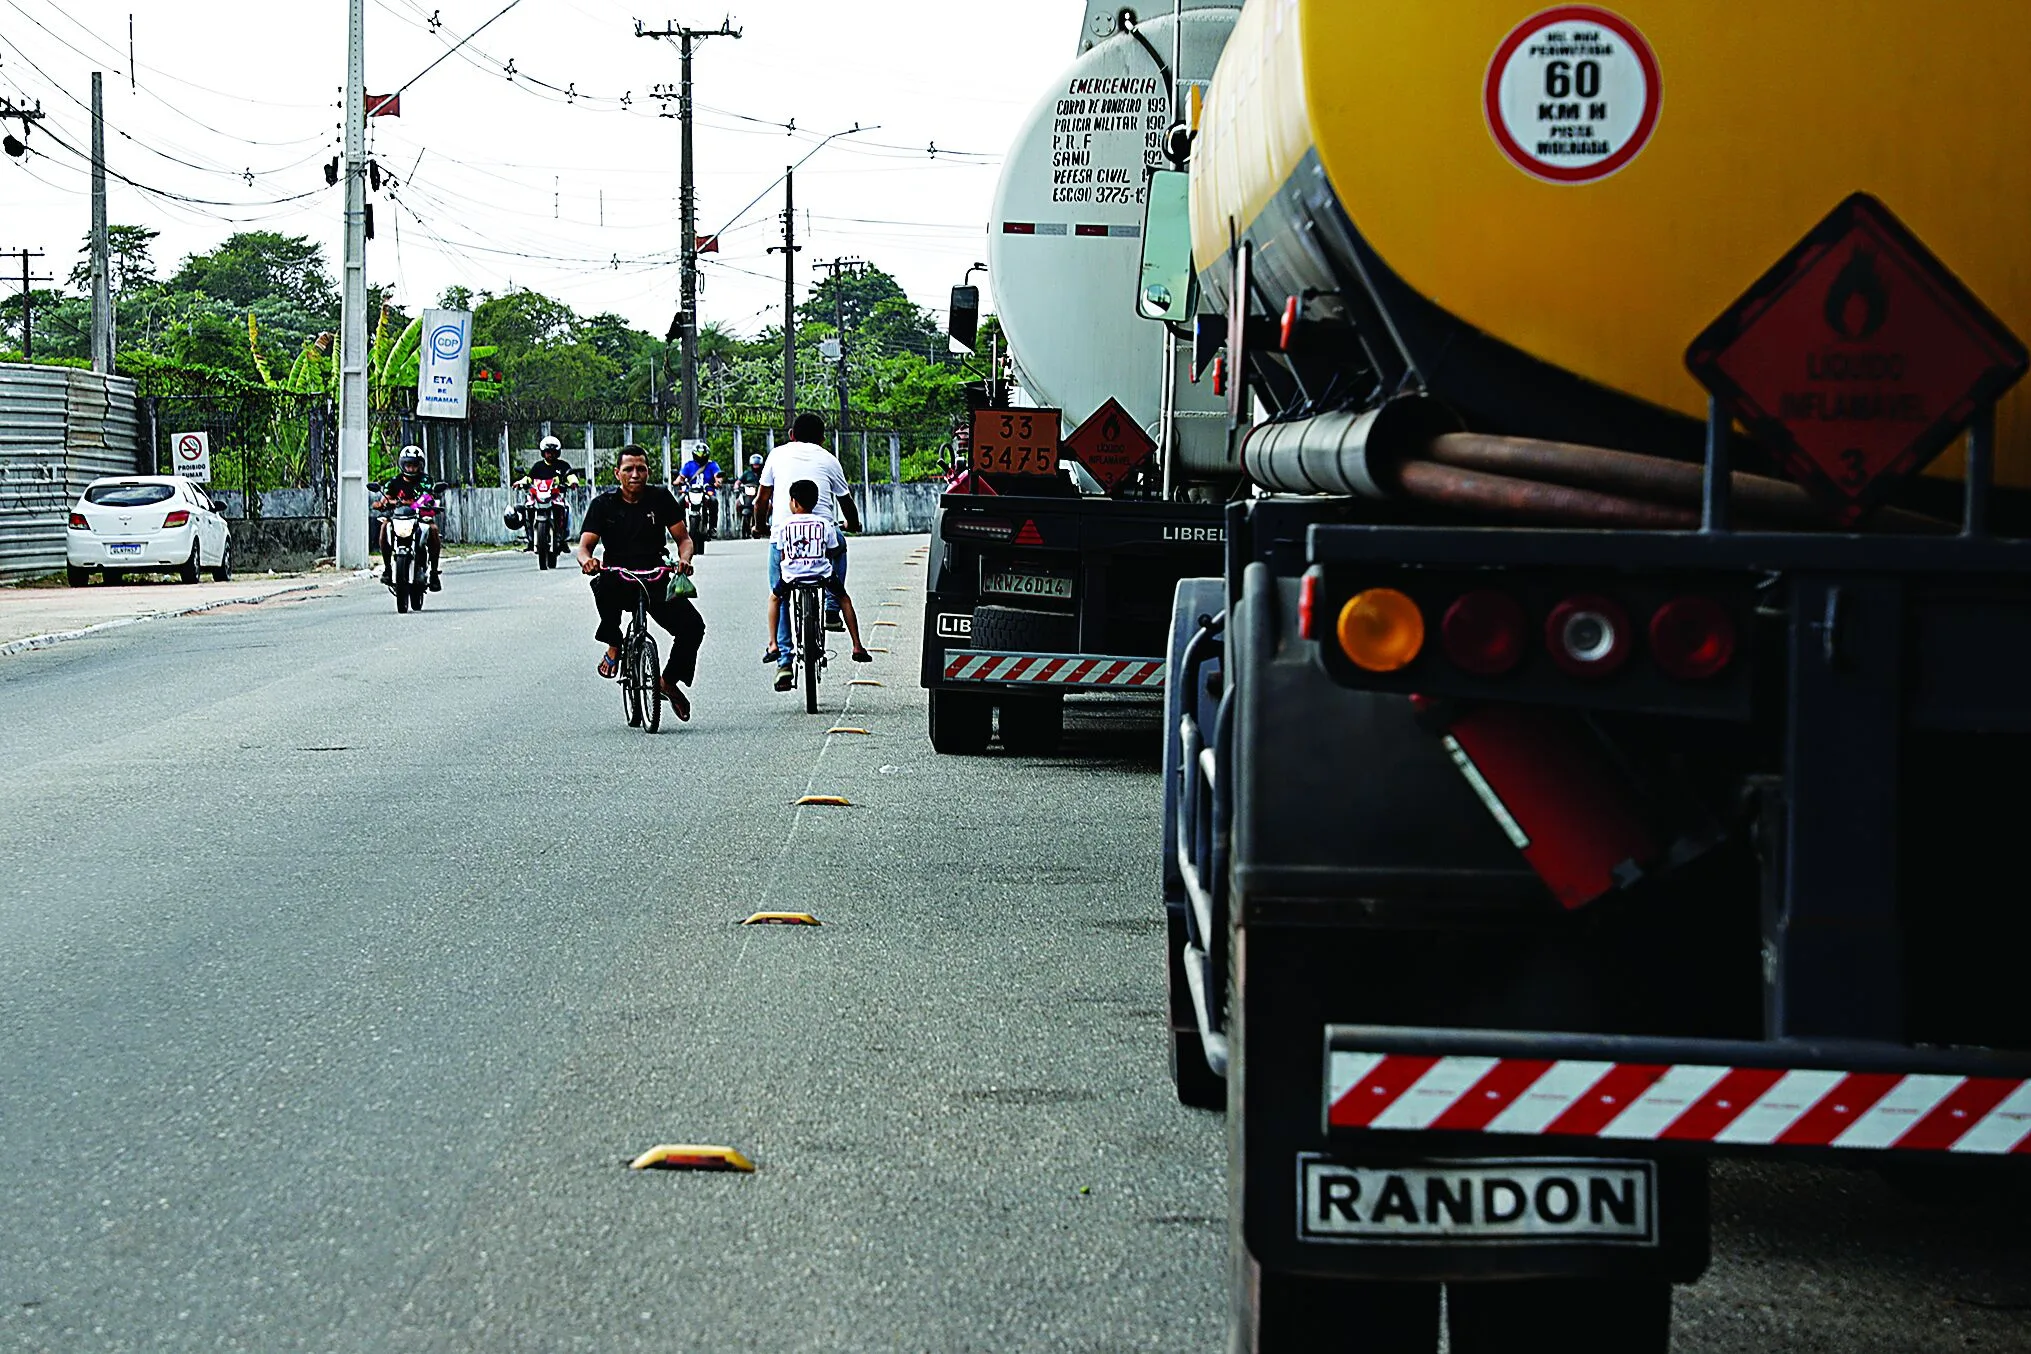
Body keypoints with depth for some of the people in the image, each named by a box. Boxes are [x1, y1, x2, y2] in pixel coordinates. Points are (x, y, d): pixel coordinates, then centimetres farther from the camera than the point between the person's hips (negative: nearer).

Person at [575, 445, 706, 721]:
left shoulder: (661, 498, 3)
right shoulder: (604, 504, -1)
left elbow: (683, 538, 5)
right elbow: (584, 545, -8)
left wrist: (684, 559, -19)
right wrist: (587, 560, -33)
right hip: (618, 580, -2)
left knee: (693, 625, -19)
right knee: (603, 585, -39)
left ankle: (669, 680, 8)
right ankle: (614, 646, -14)